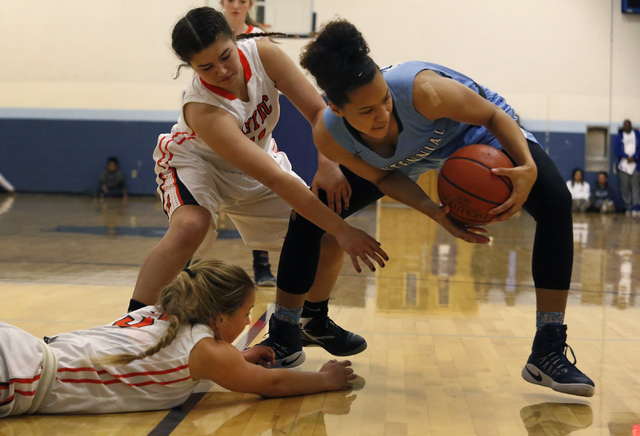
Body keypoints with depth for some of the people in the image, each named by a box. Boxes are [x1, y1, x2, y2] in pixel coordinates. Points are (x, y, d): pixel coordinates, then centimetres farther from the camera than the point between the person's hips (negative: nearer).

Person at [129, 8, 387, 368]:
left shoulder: (262, 54, -27)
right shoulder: (203, 110, -40)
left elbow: (318, 110, -19)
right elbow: (277, 180, -44)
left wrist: (327, 165, -37)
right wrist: (341, 229, -45)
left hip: (259, 157, 6)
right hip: (198, 163, -5)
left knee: (324, 232, -5)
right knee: (189, 227, -37)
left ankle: (300, 323, 19)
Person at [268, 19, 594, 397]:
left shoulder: (422, 90, -44)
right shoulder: (328, 137, -31)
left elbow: (493, 115, -26)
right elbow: (383, 177, -12)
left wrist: (527, 167, -43)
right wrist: (436, 213, -28)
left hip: (474, 131, -2)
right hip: (405, 157, 3)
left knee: (555, 201, -26)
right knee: (308, 217, -7)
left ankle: (549, 352, -19)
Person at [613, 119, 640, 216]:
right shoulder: (619, 137, 11)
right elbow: (617, 150, 0)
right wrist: (627, 157, -16)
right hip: (623, 164, 1)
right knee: (625, 187, -1)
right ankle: (628, 207, 4)